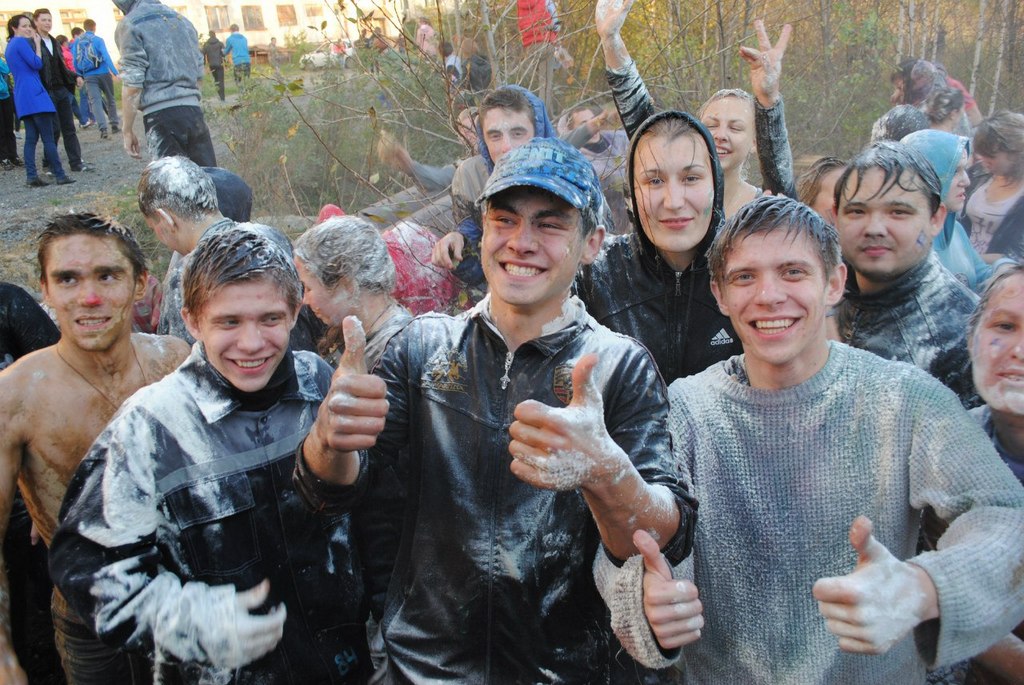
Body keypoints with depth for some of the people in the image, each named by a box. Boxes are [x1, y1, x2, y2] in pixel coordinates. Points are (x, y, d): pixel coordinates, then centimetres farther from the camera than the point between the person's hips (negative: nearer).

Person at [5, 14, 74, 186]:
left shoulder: (10, 46, 21)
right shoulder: (22, 42, -8)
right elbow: (37, 64, -14)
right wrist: (37, 44, -3)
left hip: (22, 96, 9)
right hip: (34, 94, -9)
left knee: (31, 138, 6)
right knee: (48, 138, -8)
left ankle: (31, 176, 0)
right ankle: (60, 175, -8)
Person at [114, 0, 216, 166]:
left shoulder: (129, 24, 0)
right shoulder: (182, 19, 19)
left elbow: (132, 84, -6)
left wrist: (128, 130, -1)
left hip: (161, 115, -5)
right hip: (193, 110, 5)